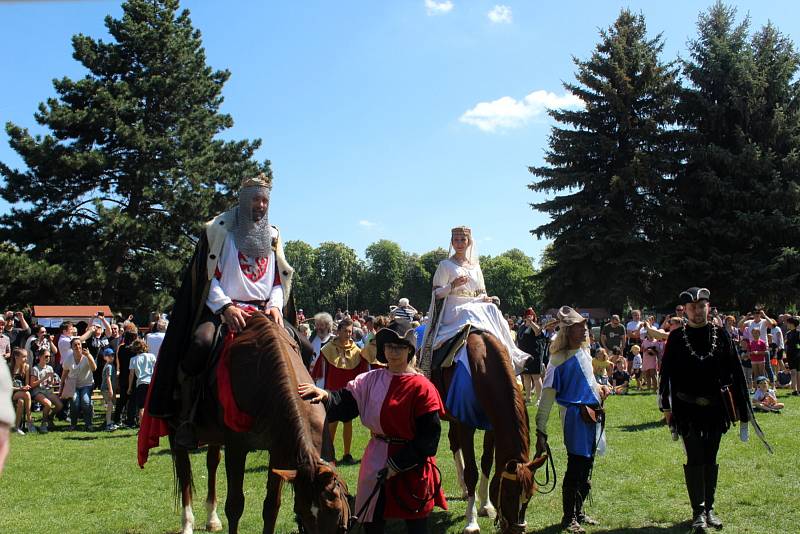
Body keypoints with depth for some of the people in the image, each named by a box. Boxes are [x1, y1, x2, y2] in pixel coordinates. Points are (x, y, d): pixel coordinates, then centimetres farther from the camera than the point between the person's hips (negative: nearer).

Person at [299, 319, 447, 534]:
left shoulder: (422, 387, -12)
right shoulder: (371, 380, 3)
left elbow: (429, 435, -14)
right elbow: (345, 402, -7)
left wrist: (398, 463, -16)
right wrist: (325, 396, -29)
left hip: (411, 468, -4)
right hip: (376, 463, 4)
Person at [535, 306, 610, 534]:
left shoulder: (585, 352, 10)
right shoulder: (559, 359, -13)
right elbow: (547, 396, -15)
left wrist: (600, 388, 7)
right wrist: (540, 431, -18)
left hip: (593, 415, 8)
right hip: (575, 415, -8)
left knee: (586, 466, 15)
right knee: (575, 468, -4)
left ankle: (579, 512, 29)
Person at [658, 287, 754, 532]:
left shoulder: (720, 335, 2)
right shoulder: (676, 337, -2)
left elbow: (735, 372, 3)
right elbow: (666, 373, -1)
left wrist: (742, 406, 1)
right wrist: (666, 406, -5)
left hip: (716, 408, 2)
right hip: (687, 409, -2)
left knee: (710, 459, 11)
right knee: (695, 459, -3)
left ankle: (709, 509, 22)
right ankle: (698, 512, 4)